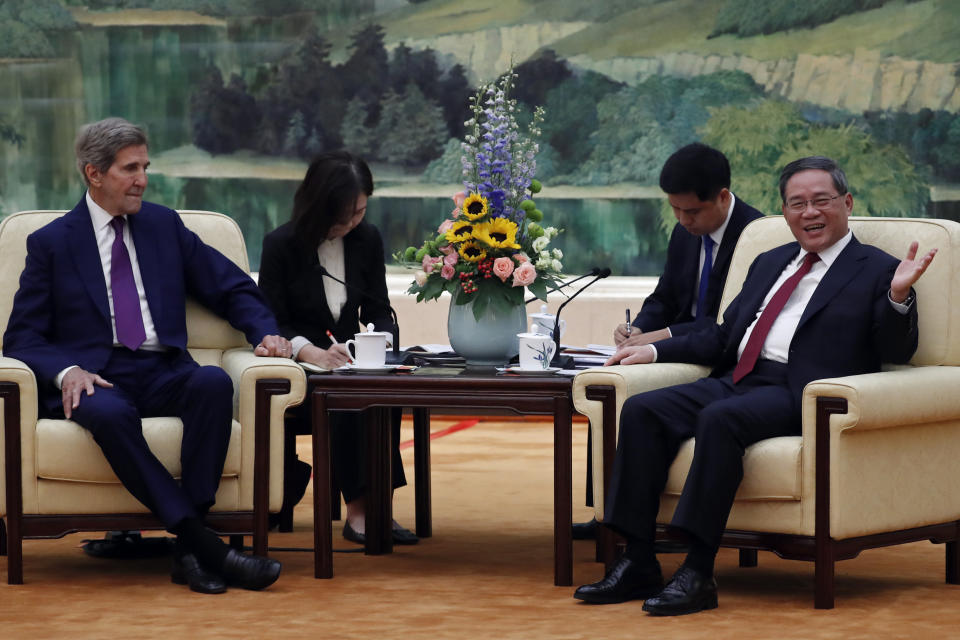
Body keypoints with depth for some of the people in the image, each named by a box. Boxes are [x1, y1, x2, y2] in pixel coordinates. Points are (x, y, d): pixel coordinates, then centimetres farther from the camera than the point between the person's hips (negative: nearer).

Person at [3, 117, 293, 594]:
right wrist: (66, 371, -17)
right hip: (96, 380, -3)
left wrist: (265, 333, -2)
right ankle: (203, 544, -42)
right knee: (107, 413, -39)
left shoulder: (164, 225, 18)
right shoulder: (51, 243, 9)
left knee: (214, 381, -32)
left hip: (164, 375, 3)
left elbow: (234, 289, 19)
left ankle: (189, 552, -37)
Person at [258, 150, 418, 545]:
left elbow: (378, 312, 9)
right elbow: (272, 323, -7)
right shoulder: (281, 245, -5)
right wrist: (310, 352, -28)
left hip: (349, 363, 3)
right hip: (296, 368, -3)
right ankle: (360, 508, -34)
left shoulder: (367, 240, 8)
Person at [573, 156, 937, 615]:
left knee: (720, 419, -35)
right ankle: (637, 566, -18)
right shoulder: (769, 264, 28)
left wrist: (899, 295, -22)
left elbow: (897, 352, -4)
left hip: (799, 396, -7)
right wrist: (655, 350, 19)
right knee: (641, 410, -15)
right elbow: (725, 336, 29)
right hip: (737, 381, 7)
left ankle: (697, 574, -35)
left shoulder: (876, 271, 7)